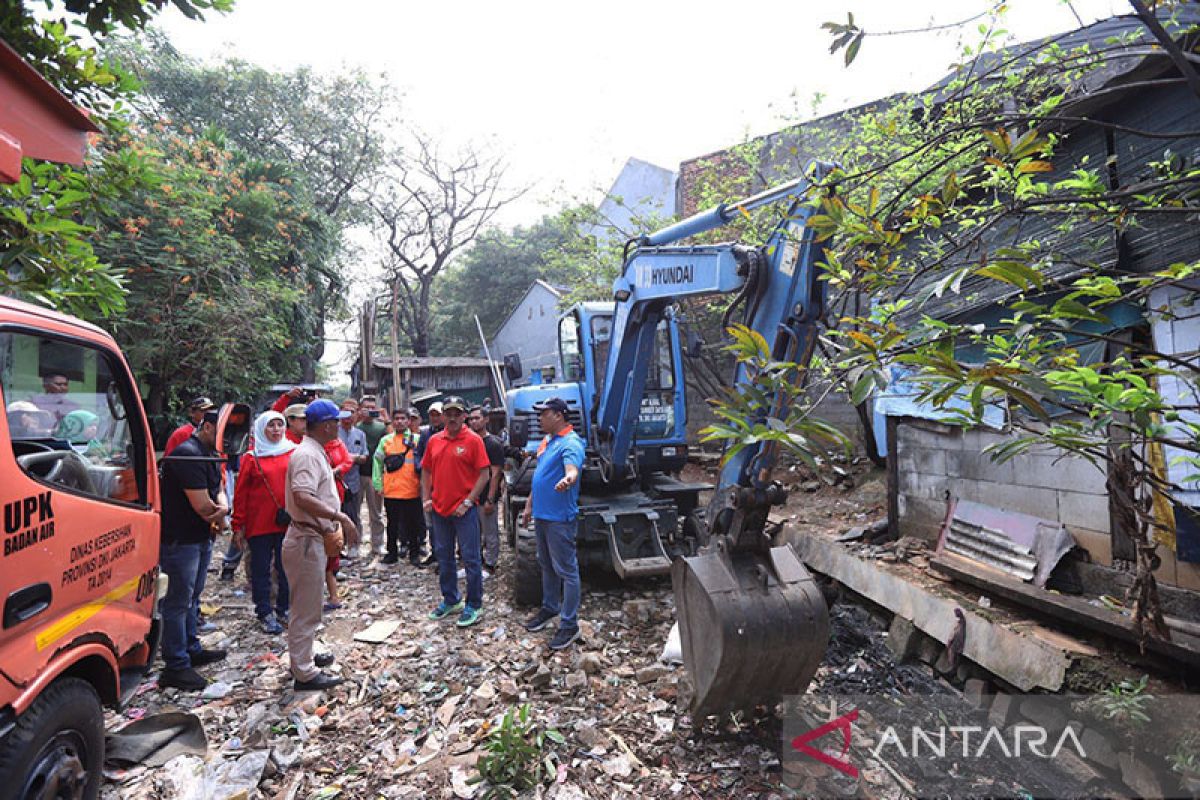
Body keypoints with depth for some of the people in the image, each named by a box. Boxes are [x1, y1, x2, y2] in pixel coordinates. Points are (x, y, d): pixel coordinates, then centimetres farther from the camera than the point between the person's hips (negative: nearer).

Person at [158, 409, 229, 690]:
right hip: (181, 539, -10)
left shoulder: (210, 454, 9)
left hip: (202, 536, 10)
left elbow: (218, 489, 10)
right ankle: (176, 667, 8)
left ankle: (191, 650, 34)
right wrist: (219, 515, -3)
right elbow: (201, 505, -24)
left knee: (191, 598, 20)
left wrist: (221, 509, -13)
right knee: (179, 602, -1)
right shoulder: (188, 455, -23)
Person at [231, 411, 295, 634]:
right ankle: (265, 613, 20)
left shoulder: (293, 453, 4)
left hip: (288, 523, 2)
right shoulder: (251, 458, 0)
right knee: (261, 570, 8)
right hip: (259, 524, -1)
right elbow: (241, 494, 0)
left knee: (286, 568, 9)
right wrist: (238, 526, -2)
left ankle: (284, 610, 24)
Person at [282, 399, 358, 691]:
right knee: (306, 609, 1)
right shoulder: (307, 455, -20)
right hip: (306, 540, -11)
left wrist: (330, 526, 18)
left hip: (313, 538, 11)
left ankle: (303, 656, 37)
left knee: (307, 606, 22)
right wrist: (340, 517, -30)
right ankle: (304, 673, 12)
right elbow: (302, 498, -33)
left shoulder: (315, 452, 12)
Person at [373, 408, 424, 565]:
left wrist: (423, 483, -6)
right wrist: (378, 485, 2)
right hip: (391, 491, 2)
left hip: (412, 491, -1)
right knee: (392, 523, 12)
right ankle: (392, 553, 24)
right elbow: (377, 462, 8)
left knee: (413, 523, 8)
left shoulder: (416, 440, 2)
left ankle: (414, 553, 19)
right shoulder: (386, 440, 8)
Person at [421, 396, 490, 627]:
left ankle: (474, 606, 13)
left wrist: (467, 502, -14)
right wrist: (426, 498, 4)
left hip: (464, 510, -6)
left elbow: (484, 474, -11)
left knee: (470, 558, 1)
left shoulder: (473, 440, -8)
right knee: (444, 556, 16)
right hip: (439, 509, 6)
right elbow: (426, 471, 15)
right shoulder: (434, 440, 7)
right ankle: (450, 600, 32)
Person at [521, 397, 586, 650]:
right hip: (541, 515, 10)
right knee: (547, 565, 22)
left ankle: (569, 625, 7)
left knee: (566, 570, -1)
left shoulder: (570, 443, -17)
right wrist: (529, 506, 22)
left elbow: (572, 468, -37)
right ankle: (549, 608, 38)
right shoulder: (546, 442, 14)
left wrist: (567, 480, -59)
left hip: (560, 517, -10)